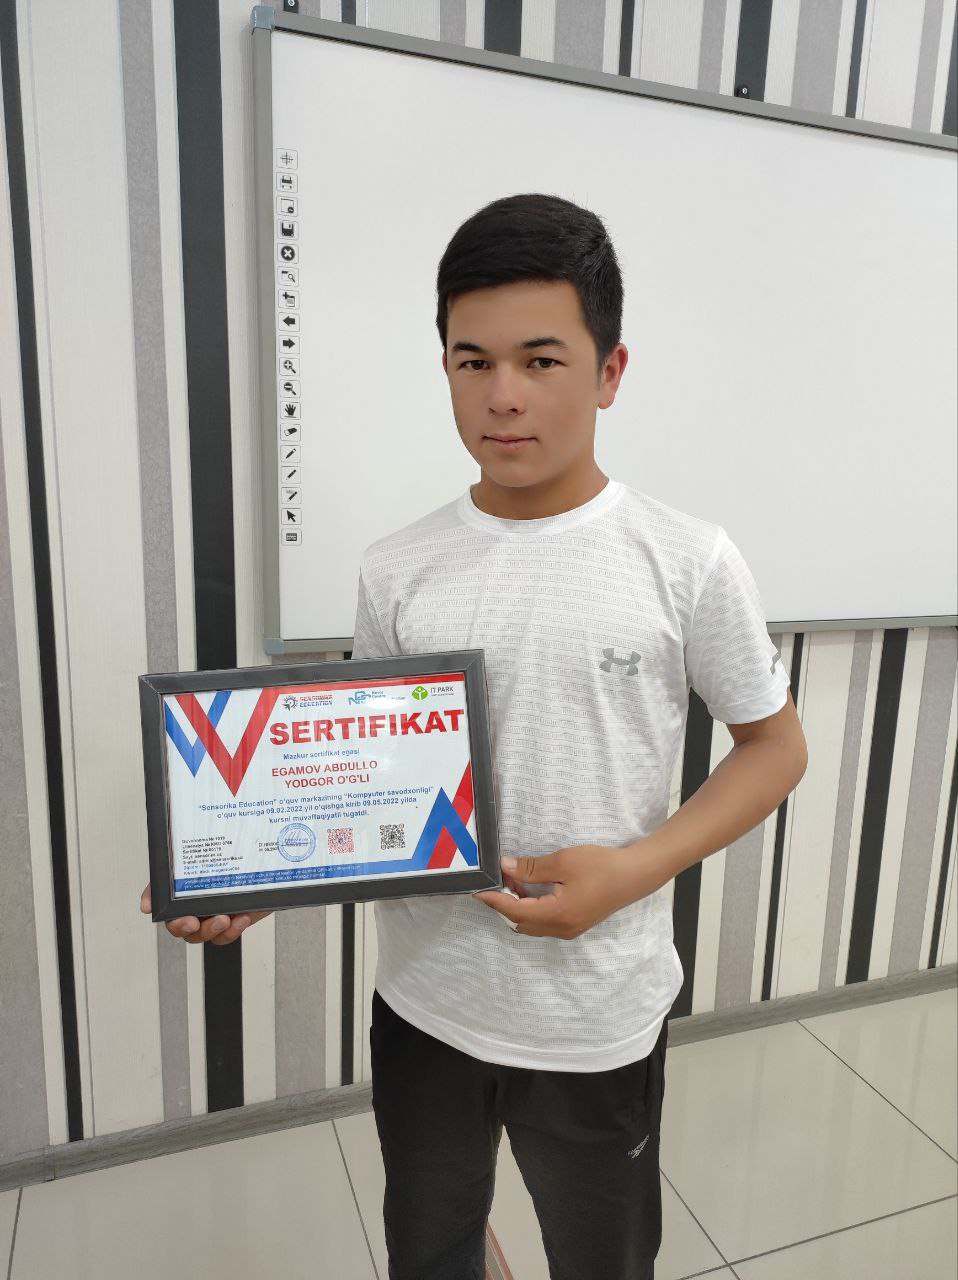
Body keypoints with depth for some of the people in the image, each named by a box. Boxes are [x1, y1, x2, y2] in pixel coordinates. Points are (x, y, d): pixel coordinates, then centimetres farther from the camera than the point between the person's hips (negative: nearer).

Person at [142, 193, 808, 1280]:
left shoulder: (687, 562, -14)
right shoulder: (397, 571, -6)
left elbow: (774, 745, -3)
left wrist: (635, 869, -18)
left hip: (597, 1021, -1)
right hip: (421, 1001, 3)